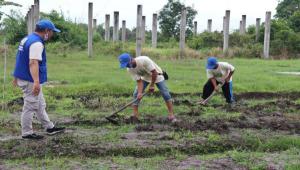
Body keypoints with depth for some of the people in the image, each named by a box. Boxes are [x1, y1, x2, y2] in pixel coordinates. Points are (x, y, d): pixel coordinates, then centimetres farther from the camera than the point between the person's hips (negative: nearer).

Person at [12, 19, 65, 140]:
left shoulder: (27, 39, 12)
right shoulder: (37, 43, -20)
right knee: (30, 107, 0)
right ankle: (27, 133, 10)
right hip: (30, 81, -10)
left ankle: (49, 127, 27)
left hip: (23, 78, 10)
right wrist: (36, 82, -40)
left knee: (40, 106, 18)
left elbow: (22, 60, 20)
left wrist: (16, 77, 27)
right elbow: (33, 63, -31)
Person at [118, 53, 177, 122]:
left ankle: (171, 115, -4)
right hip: (145, 77, 5)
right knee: (136, 94, -8)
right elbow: (139, 81, -18)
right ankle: (135, 115, -2)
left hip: (157, 76, -4)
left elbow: (154, 72, -30)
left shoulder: (144, 60, -39)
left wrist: (152, 85, -22)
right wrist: (140, 92, -34)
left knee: (165, 94, -12)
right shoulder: (130, 69, -22)